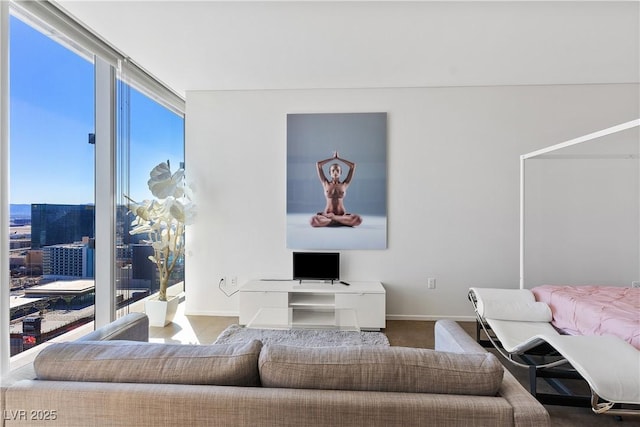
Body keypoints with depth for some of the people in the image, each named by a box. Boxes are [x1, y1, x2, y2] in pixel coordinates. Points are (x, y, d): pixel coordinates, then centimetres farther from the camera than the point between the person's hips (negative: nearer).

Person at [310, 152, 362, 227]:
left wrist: (338, 158, 12)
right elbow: (318, 164, 2)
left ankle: (332, 217, -12)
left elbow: (353, 165, 3)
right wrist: (333, 158, 12)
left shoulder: (344, 184, 7)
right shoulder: (326, 184, 6)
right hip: (327, 214, 0)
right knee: (313, 220, -33)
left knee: (358, 219, -30)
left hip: (342, 215, 1)